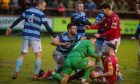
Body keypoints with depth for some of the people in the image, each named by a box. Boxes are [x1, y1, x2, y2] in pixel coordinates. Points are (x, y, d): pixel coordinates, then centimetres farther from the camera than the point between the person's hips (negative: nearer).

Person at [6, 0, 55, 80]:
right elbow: (48, 27, -10)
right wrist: (54, 36, -5)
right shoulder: (41, 14, -5)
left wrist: (11, 28, 21)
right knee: (38, 55, 5)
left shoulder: (27, 11, 9)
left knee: (22, 54, 13)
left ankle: (16, 72, 6)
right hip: (35, 37, -5)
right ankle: (36, 75, 1)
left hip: (26, 36, 5)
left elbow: (18, 20, 12)